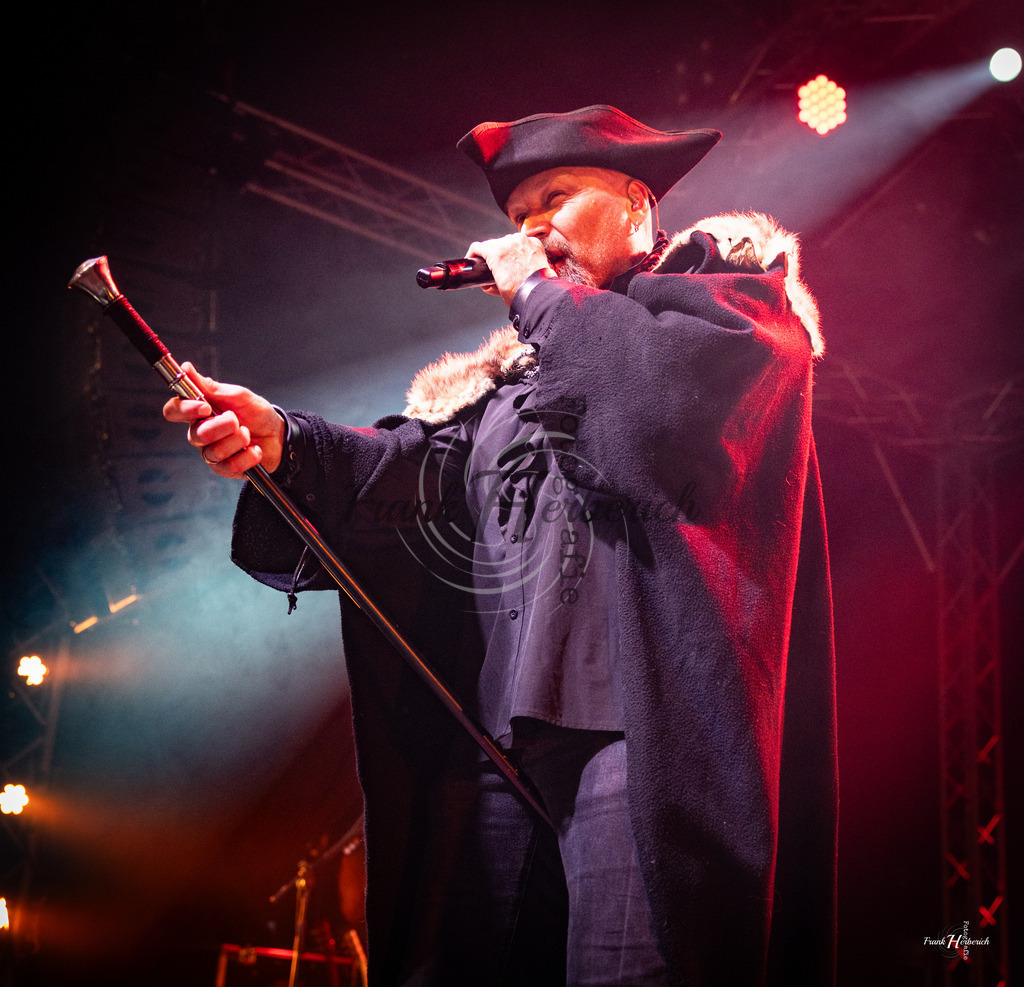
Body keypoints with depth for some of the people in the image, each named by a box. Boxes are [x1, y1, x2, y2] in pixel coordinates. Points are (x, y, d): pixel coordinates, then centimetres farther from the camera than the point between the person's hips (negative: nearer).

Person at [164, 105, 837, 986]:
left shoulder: (727, 283, 13)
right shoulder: (515, 369, 29)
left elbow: (681, 392, -11)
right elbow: (422, 470, 11)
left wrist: (544, 295, 4)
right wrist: (284, 443, -8)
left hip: (645, 713, -6)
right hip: (503, 731, 6)